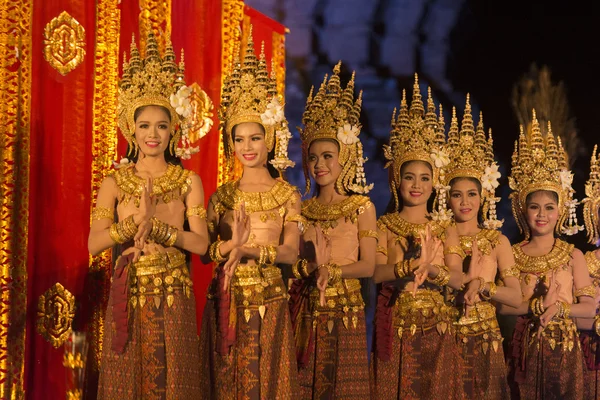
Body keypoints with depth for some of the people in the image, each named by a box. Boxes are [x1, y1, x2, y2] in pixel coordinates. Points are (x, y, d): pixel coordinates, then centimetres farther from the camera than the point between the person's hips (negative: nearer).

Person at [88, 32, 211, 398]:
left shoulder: (189, 182, 3)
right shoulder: (115, 183, 4)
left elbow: (201, 243, -5)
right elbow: (94, 244, -5)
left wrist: (156, 227, -16)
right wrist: (136, 221, -19)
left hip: (173, 296, -1)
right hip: (128, 295, 1)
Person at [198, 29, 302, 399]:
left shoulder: (289, 195, 2)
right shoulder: (221, 196, 8)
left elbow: (291, 252, -9)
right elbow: (204, 250, 1)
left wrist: (249, 251, -24)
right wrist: (229, 245, -20)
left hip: (268, 304, -2)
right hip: (225, 303, 2)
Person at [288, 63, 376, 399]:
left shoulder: (362, 207, -1)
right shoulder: (304, 209, 10)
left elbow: (368, 265, -5)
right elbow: (294, 260, 11)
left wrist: (333, 271, -20)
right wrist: (308, 268, -10)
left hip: (346, 311, -3)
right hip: (308, 312, 3)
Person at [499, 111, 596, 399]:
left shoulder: (573, 255, 0)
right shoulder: (512, 254, 1)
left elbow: (589, 308, -3)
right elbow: (503, 305, -5)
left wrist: (559, 308, -18)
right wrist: (537, 305, -17)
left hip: (564, 346, 0)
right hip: (526, 346, 0)